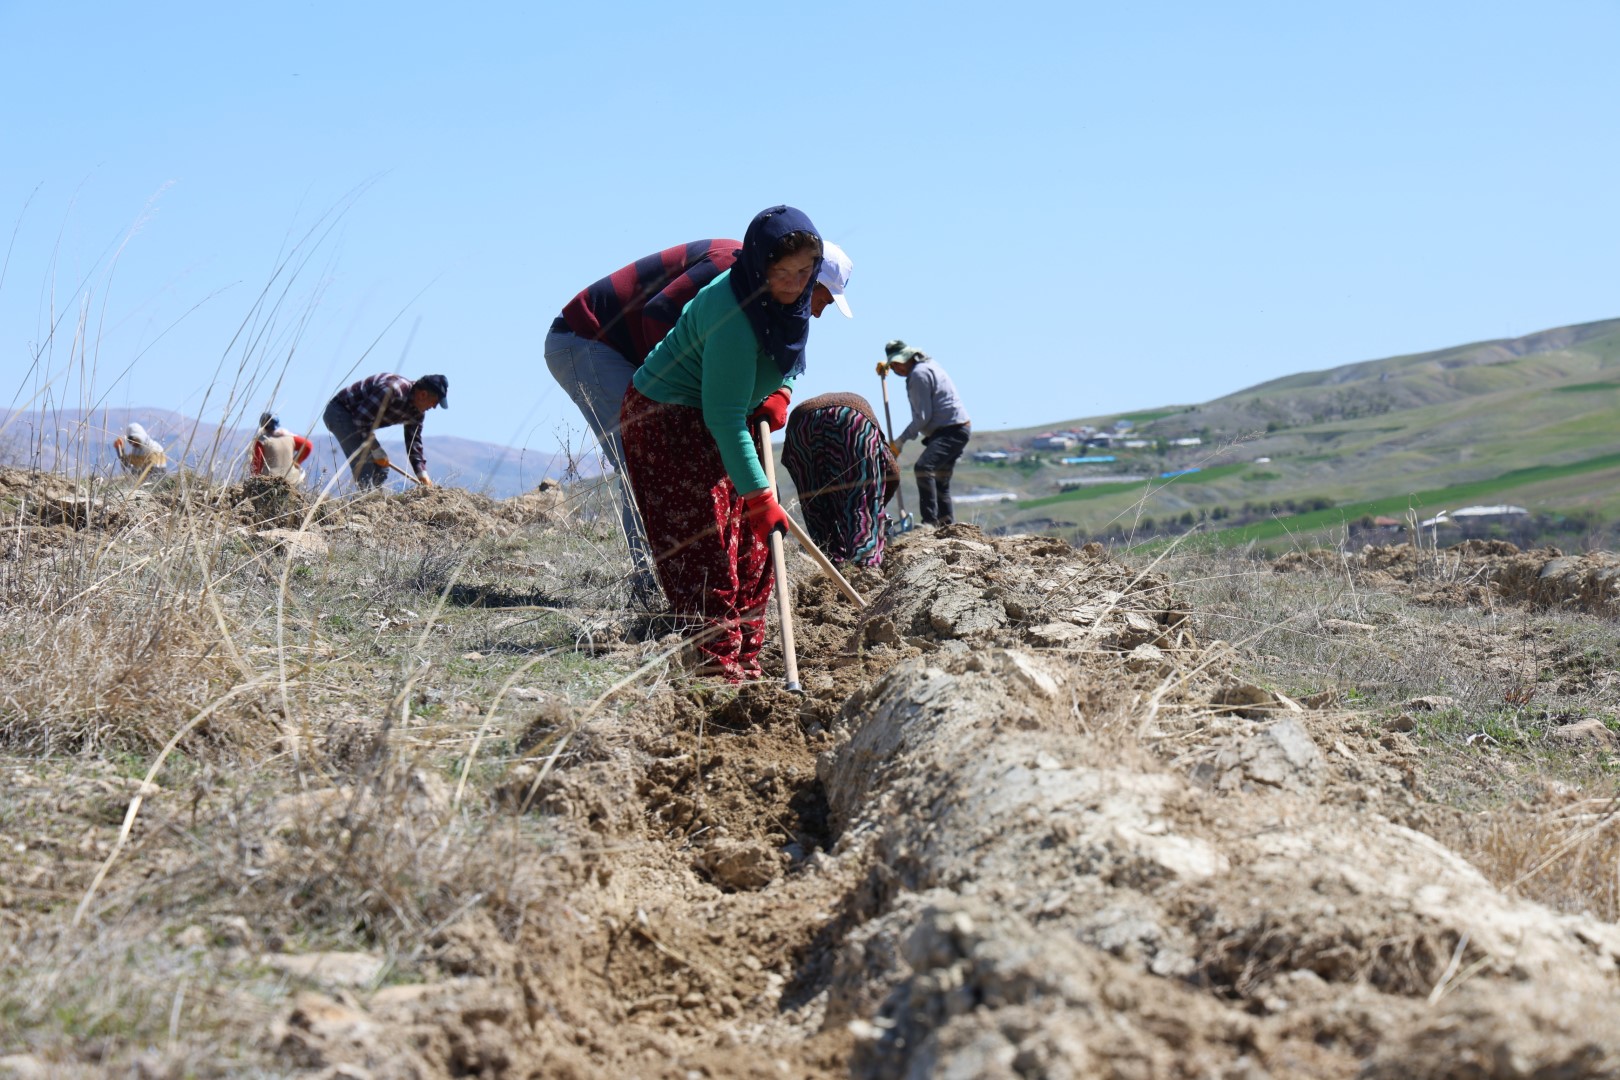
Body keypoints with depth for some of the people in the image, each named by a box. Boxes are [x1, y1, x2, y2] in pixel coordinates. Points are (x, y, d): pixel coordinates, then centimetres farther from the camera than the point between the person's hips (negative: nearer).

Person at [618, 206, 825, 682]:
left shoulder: (787, 299, -5)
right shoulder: (733, 313, -32)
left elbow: (783, 355, 19)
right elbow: (724, 417, -33)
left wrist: (779, 393, -2)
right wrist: (758, 496, -34)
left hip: (722, 419, 9)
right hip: (669, 419, -9)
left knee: (750, 543, 8)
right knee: (703, 543, -15)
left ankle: (745, 662, 15)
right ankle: (717, 664, -15)